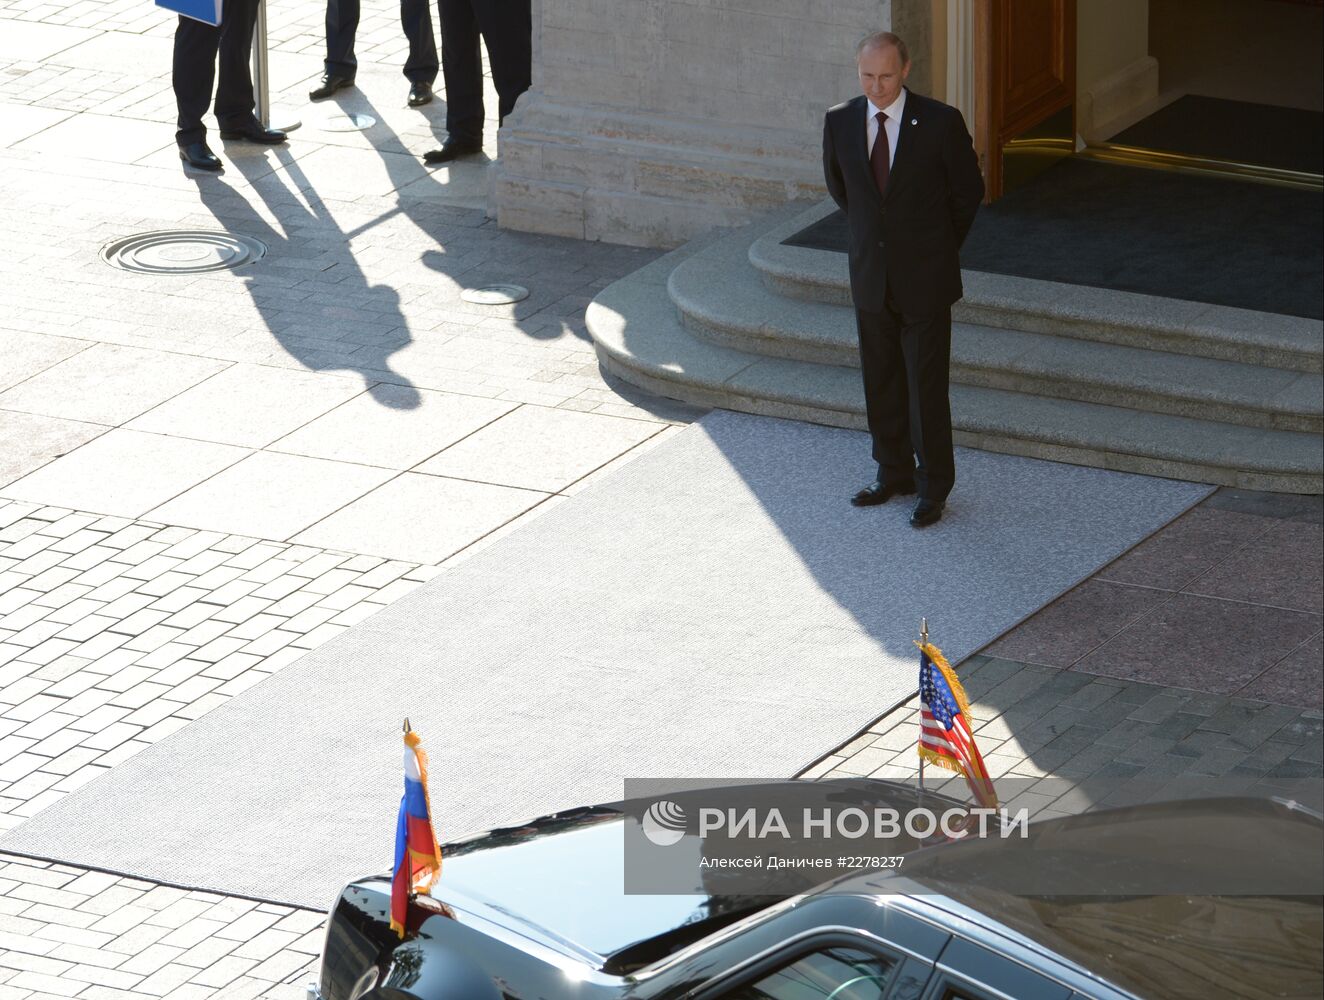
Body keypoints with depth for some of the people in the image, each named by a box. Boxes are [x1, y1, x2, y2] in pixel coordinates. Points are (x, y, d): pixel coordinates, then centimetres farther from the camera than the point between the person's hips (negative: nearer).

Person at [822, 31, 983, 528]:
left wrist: (941, 247, 9)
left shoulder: (940, 122, -14)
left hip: (924, 281, -4)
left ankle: (933, 487, 11)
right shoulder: (840, 122, -4)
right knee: (881, 384, 14)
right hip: (871, 277, 4)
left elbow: (968, 190, 0)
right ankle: (894, 473, 29)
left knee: (926, 388, -1)